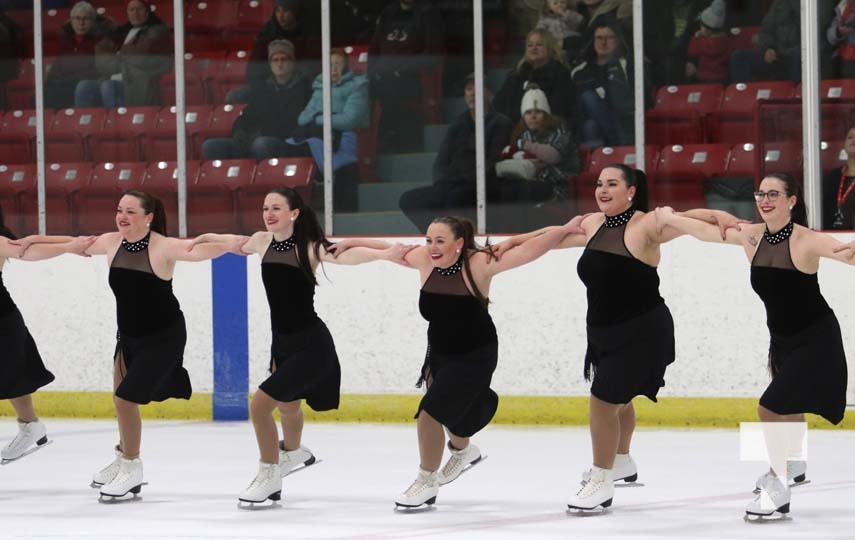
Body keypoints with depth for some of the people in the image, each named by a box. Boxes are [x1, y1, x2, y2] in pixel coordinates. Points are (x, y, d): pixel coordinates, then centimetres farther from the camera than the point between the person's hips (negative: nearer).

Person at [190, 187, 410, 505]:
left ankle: (269, 477, 4)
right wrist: (206, 239, 37)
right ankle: (293, 452, 61)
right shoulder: (263, 242, 0)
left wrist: (384, 254, -51)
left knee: (260, 404, -16)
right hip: (281, 341, 8)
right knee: (287, 404, 30)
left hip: (310, 344, -8)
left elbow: (343, 256, -34)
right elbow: (241, 245, 23)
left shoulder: (308, 248, -18)